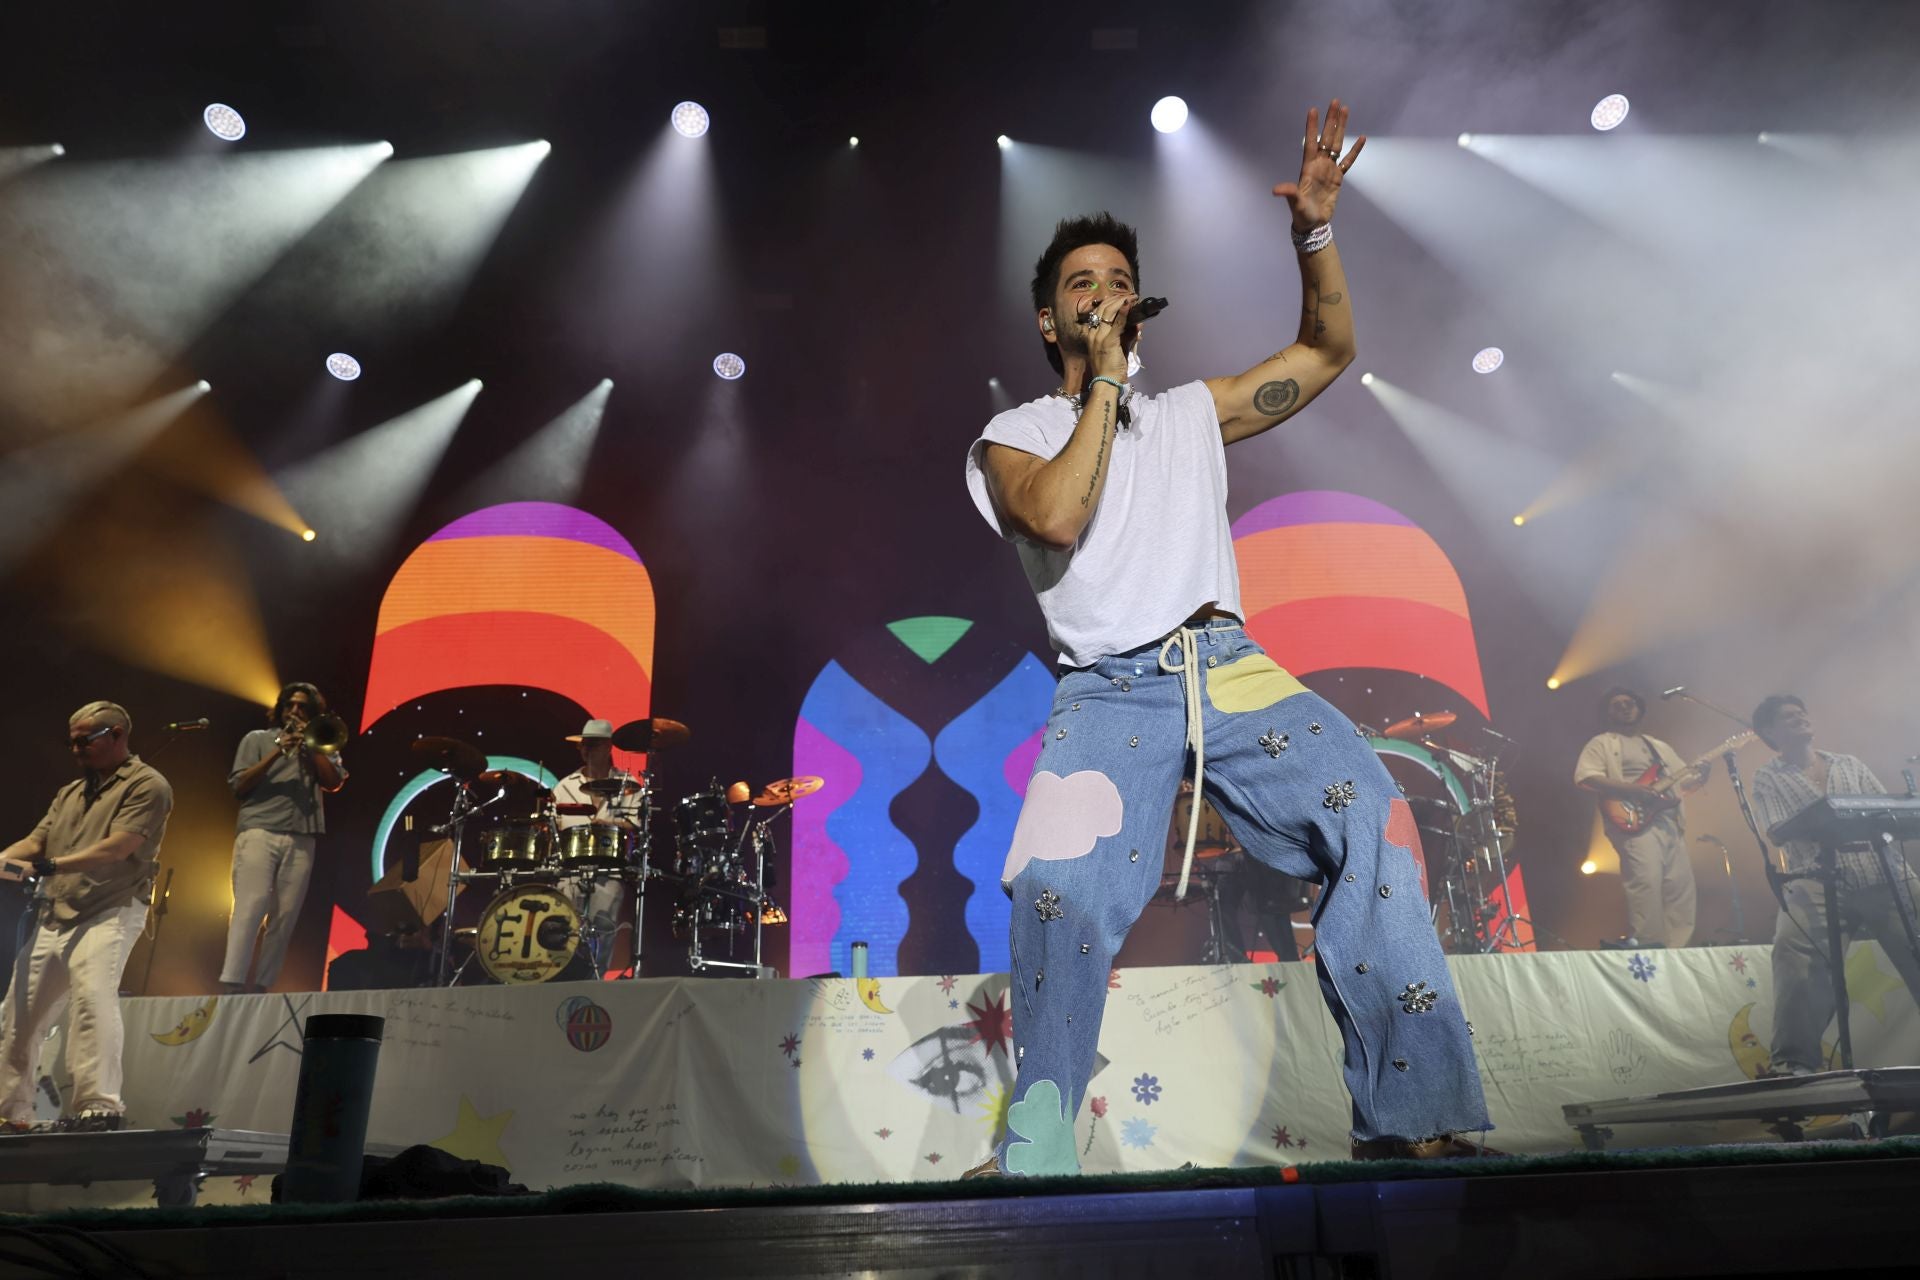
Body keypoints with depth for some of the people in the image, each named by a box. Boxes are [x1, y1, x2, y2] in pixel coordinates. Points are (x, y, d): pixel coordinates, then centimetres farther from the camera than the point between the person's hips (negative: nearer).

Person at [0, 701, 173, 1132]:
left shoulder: (146, 785, -3)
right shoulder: (70, 794, 23)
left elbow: (119, 847, -15)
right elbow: (36, 841, 15)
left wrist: (49, 866, -23)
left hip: (111, 911, -8)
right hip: (53, 917, 8)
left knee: (93, 993, -26)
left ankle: (100, 1104, -28)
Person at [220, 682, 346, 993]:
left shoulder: (319, 746, 21)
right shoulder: (258, 739, 16)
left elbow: (334, 782, 4)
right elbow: (239, 785, 4)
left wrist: (309, 745, 0)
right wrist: (276, 753, -6)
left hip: (301, 841, 2)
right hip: (259, 833, -2)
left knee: (285, 916, -4)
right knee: (251, 906, -16)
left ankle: (261, 986, -1)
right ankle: (230, 983, -21)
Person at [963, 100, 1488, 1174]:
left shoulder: (1189, 415, 23)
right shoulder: (1014, 437, 12)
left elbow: (1329, 351, 25)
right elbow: (1057, 519, -10)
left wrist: (1315, 229, 12)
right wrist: (1105, 383, -1)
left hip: (1230, 668, 3)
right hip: (1108, 691, -3)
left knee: (1372, 815, -21)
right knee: (1060, 885, -27)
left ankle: (1410, 1117, -16)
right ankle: (1035, 1153, -12)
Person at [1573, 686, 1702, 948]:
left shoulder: (1658, 746, 28)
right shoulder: (1601, 744, 6)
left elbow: (1690, 779, 26)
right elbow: (1585, 779, -10)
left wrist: (1705, 769, 3)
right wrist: (1632, 790, -16)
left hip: (1672, 821, 7)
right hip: (1636, 820, -7)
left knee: (1680, 884, 1)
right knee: (1646, 881, -19)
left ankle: (1678, 947, 6)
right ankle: (1645, 946, -16)